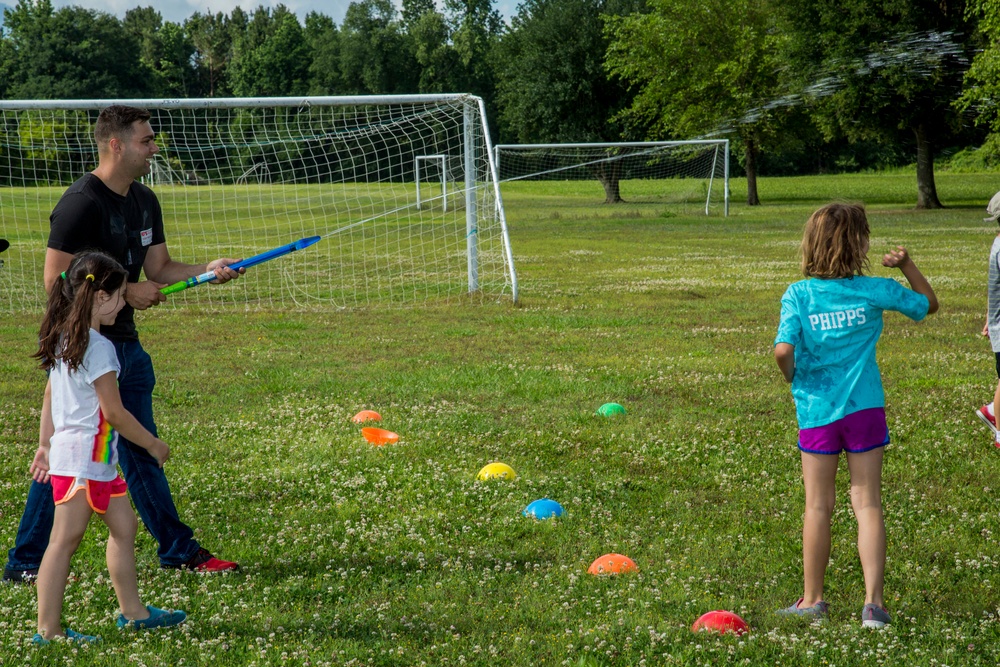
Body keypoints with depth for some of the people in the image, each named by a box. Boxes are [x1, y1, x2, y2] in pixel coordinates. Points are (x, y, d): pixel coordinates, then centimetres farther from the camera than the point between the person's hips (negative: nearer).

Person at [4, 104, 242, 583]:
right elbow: (55, 280, -20)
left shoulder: (144, 201, 11)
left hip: (125, 344, 9)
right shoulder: (82, 203, -17)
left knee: (141, 450, 16)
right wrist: (127, 292, -17)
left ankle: (178, 548, 24)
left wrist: (207, 270, -3)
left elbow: (159, 268, 14)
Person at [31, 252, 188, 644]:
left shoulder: (63, 339, 10)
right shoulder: (97, 347, -18)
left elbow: (49, 395, 18)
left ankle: (132, 611, 24)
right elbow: (114, 412, -17)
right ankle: (48, 630, -4)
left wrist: (46, 444, 25)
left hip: (97, 460, 10)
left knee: (124, 524, 16)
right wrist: (153, 445, -5)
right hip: (82, 460, -10)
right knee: (65, 539, -7)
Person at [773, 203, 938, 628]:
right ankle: (873, 601, -4)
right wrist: (906, 265, 10)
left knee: (818, 506, 10)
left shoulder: (798, 295, -9)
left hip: (816, 412, 0)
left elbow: (784, 350, -20)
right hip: (865, 407, 0)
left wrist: (793, 378, 0)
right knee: (868, 503, 4)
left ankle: (812, 600, 19)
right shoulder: (874, 290, -4)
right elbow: (928, 304, 12)